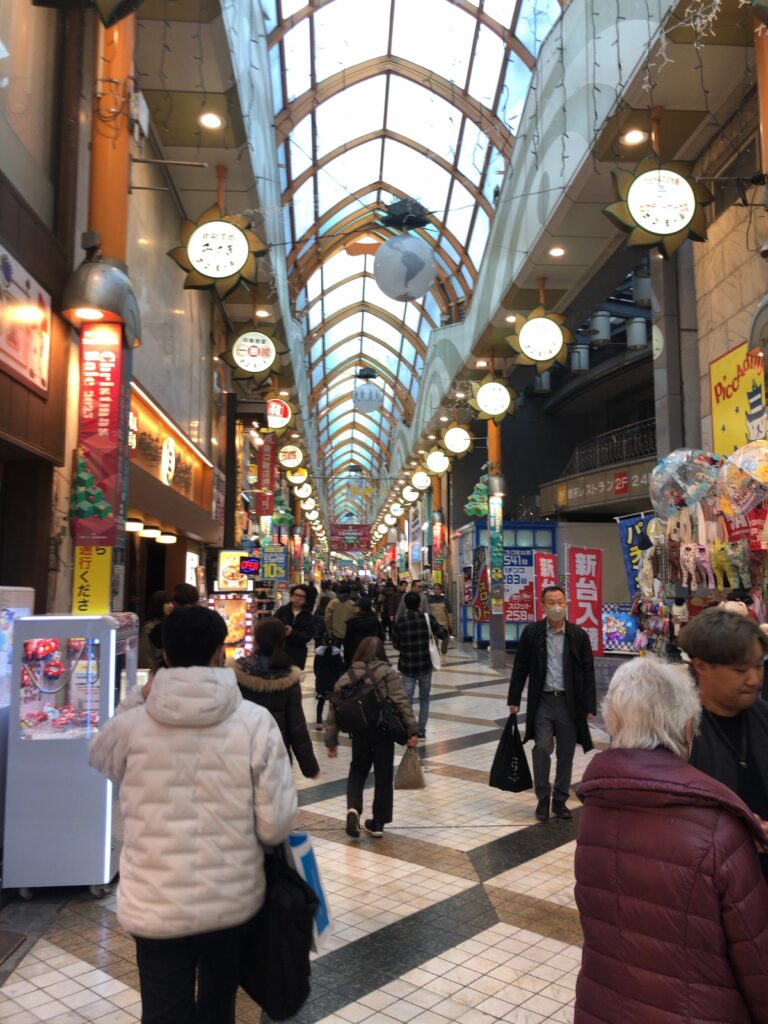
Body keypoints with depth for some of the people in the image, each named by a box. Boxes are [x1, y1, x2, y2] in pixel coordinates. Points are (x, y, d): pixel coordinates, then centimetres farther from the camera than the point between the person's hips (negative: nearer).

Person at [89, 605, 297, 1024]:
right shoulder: (256, 722, -16)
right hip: (233, 900, 1)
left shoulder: (132, 724, -14)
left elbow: (98, 755, 12)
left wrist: (138, 700, 10)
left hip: (157, 907, -1)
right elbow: (277, 826, -13)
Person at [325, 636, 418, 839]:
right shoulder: (388, 673, -5)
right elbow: (402, 702, -14)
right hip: (384, 731, -2)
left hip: (359, 733, 2)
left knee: (357, 772, 20)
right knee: (383, 776, 11)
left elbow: (334, 710, 2)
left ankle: (353, 808, -4)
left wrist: (331, 740, 7)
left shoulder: (346, 677, 3)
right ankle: (378, 823, 17)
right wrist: (412, 729, -13)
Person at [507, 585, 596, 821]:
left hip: (570, 702, 1)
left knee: (566, 754, 9)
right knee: (542, 750, -6)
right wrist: (514, 699, 3)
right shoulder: (531, 633, -2)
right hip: (542, 701, -1)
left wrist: (589, 706, -1)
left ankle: (560, 800, 23)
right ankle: (543, 799, 12)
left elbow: (588, 672, 2)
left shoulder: (579, 635, -1)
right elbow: (520, 668, 3)